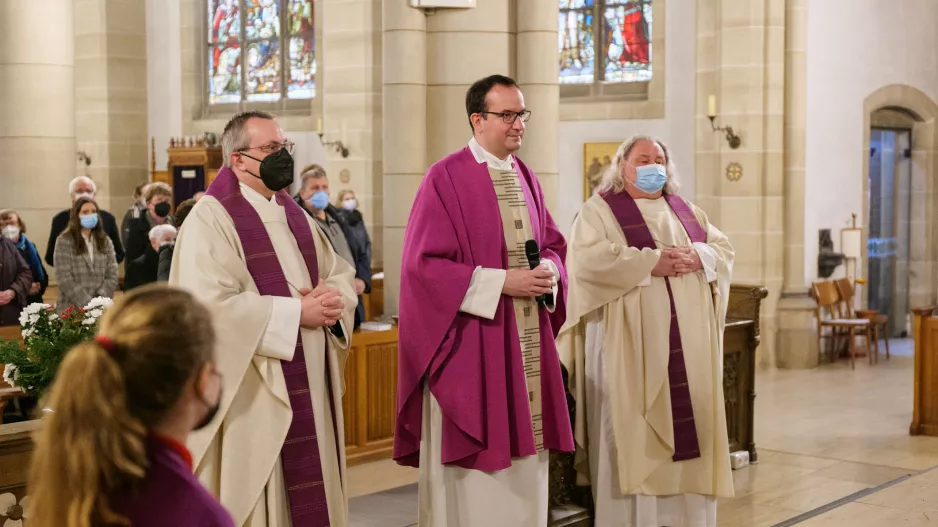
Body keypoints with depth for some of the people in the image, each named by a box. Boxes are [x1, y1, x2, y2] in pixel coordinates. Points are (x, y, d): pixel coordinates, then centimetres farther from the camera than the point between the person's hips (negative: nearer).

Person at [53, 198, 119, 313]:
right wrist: (88, 304, -15)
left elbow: (112, 276, 6)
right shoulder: (64, 241, 0)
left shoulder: (106, 242, 13)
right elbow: (65, 279, -9)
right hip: (72, 309, -3)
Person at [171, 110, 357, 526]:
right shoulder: (210, 219, -10)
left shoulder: (294, 216, 15)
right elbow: (211, 307, -21)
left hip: (308, 385, 7)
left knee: (311, 493, 12)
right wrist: (296, 313, -18)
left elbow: (341, 274, 16)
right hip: (253, 393, -7)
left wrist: (335, 301, -8)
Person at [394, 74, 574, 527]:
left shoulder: (524, 177, 12)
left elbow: (553, 243, 19)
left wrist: (549, 270, -4)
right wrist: (502, 282, -17)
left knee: (524, 465, 10)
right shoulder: (445, 178, -9)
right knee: (474, 473, -2)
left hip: (528, 340, 7)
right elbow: (424, 264, -14)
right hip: (471, 343, -6)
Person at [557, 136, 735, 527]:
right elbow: (588, 258, -15)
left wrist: (698, 256, -8)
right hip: (630, 343, -5)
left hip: (688, 342, 6)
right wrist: (651, 262, -18)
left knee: (690, 422, 5)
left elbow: (725, 249, 14)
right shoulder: (600, 209, 2)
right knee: (632, 434, -6)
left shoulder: (686, 211, 20)